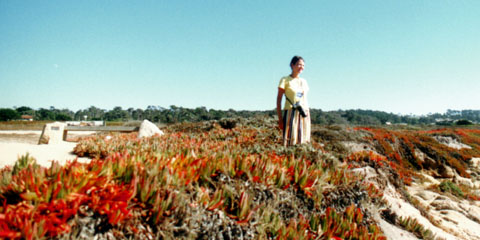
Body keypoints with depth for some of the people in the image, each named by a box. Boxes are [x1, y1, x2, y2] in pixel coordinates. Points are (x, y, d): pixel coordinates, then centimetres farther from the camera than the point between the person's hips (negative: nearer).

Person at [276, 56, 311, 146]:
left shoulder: (304, 82, 15)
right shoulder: (285, 80, 0)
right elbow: (279, 100, -2)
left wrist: (308, 115, 12)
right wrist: (280, 119, -7)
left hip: (304, 115, 5)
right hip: (290, 113, -5)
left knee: (303, 142, 2)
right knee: (290, 142, -9)